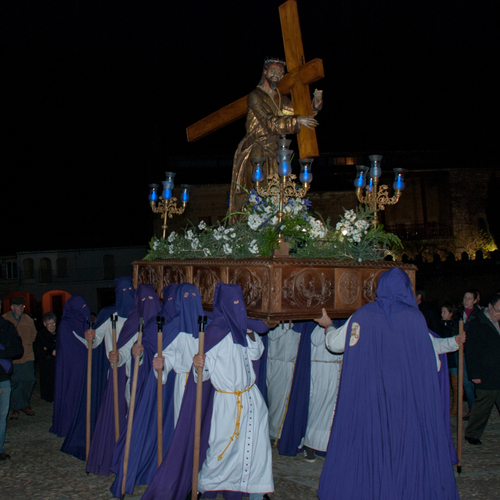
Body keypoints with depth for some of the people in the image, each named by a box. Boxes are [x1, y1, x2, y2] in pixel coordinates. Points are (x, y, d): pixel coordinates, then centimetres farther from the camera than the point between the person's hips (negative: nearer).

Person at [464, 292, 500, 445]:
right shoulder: (475, 323, -9)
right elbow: (471, 351, -10)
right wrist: (475, 374, -13)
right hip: (486, 376, -6)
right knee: (482, 406, 3)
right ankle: (472, 434, 18)